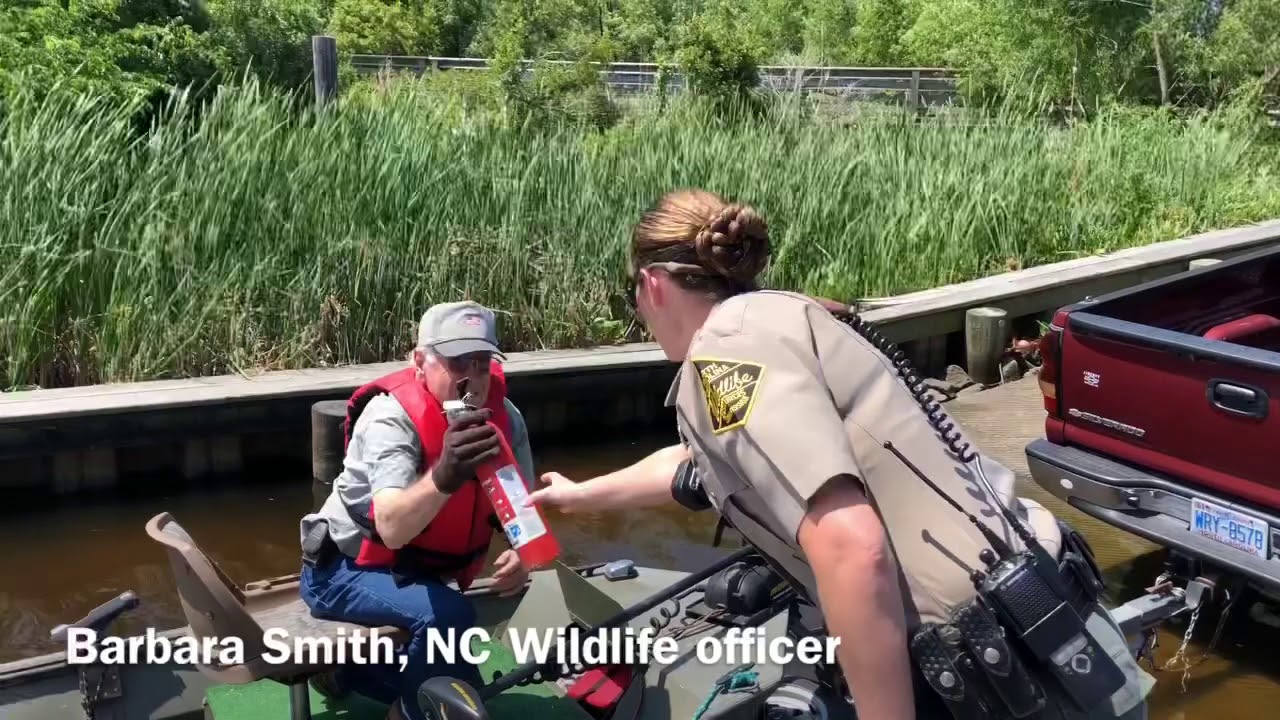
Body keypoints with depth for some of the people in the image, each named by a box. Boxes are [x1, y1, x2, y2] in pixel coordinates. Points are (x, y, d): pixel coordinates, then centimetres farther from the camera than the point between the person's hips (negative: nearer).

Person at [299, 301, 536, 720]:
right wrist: (444, 477, -62)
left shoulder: (503, 417, -11)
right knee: (446, 615, -34)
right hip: (346, 571, -7)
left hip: (417, 573, 7)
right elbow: (392, 528, -43)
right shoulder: (392, 415, -29)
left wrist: (522, 554, -27)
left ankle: (347, 666, 33)